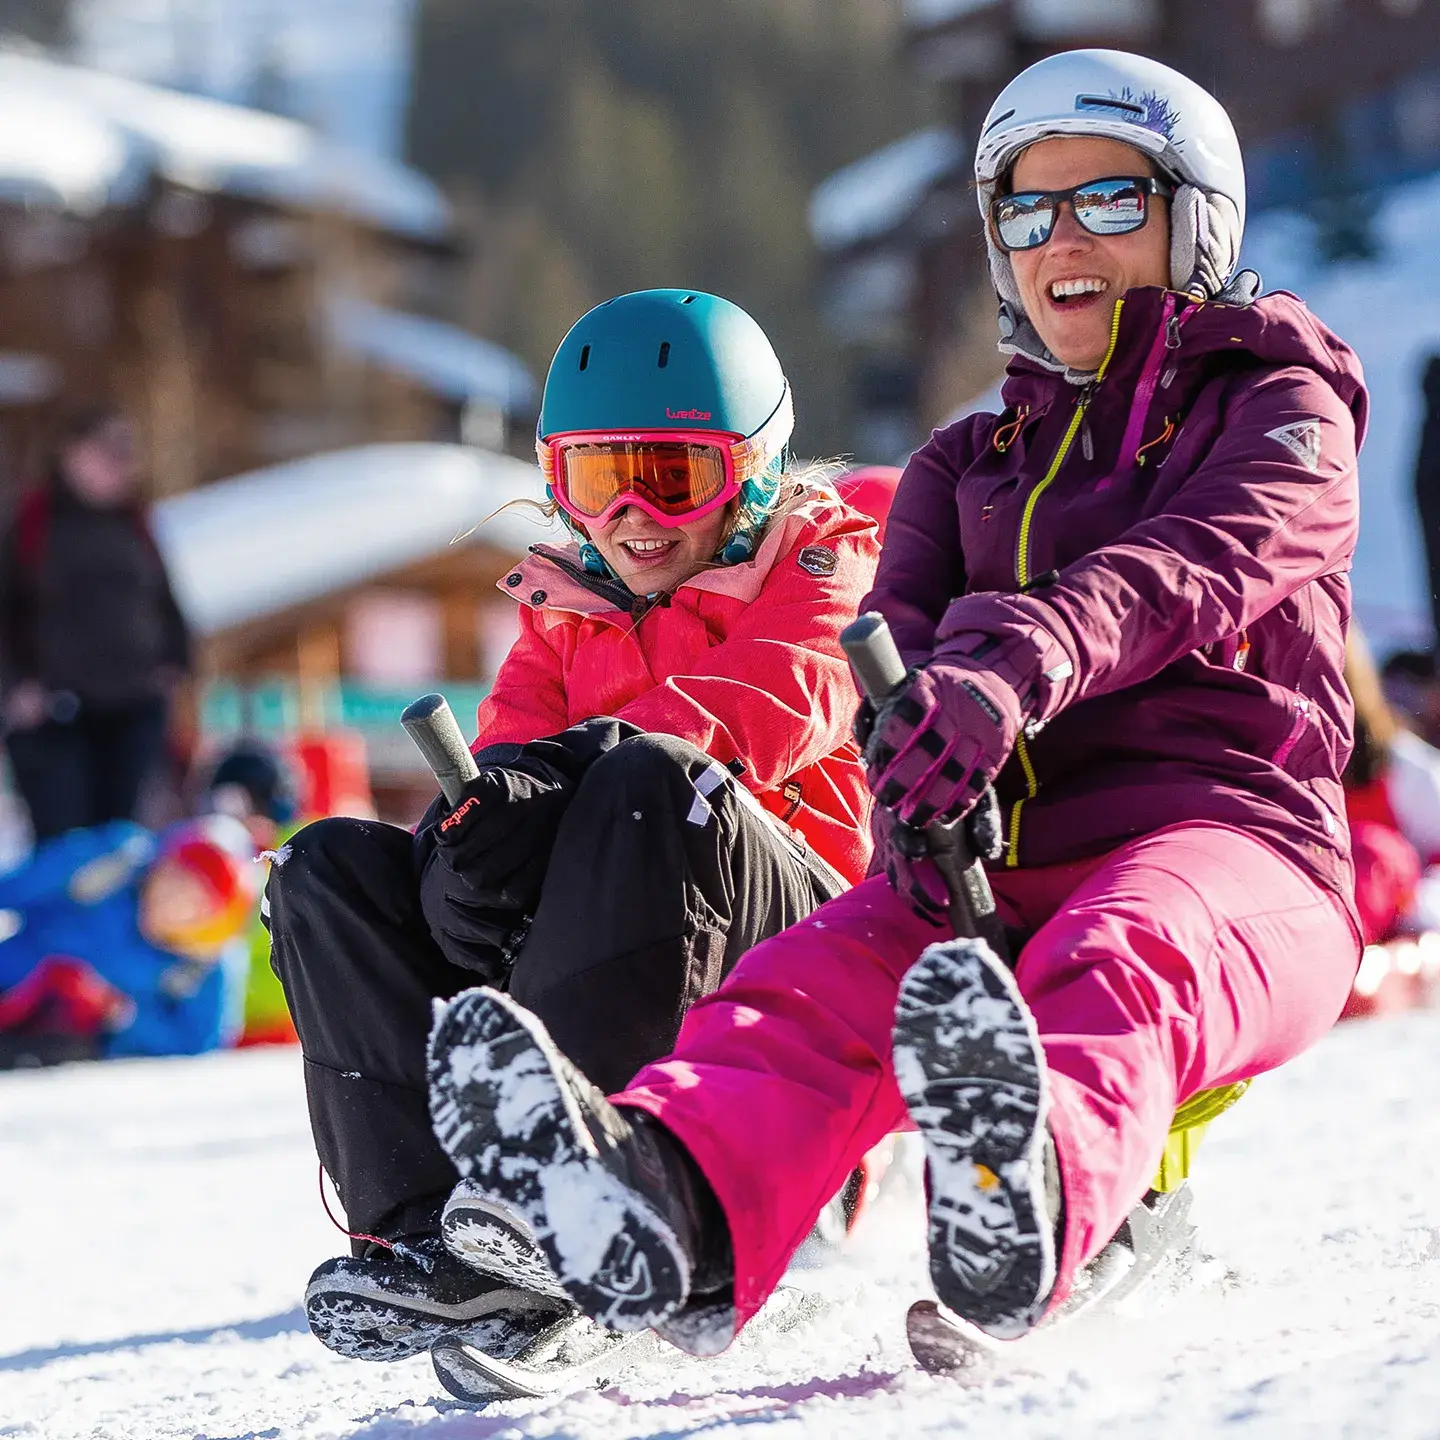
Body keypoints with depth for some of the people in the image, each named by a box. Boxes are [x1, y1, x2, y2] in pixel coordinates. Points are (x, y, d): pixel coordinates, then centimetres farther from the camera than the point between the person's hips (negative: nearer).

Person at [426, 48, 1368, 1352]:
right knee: (820, 977, -30)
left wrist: (1013, 667, -34)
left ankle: (1030, 1211, -75)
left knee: (1114, 965, -40)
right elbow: (902, 637, 8)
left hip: (1223, 850, -4)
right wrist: (919, 772, -20)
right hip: (994, 868, 4)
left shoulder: (1282, 410, 13)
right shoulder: (966, 467, 28)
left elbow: (1186, 569, -11)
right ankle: (666, 1214, -63)